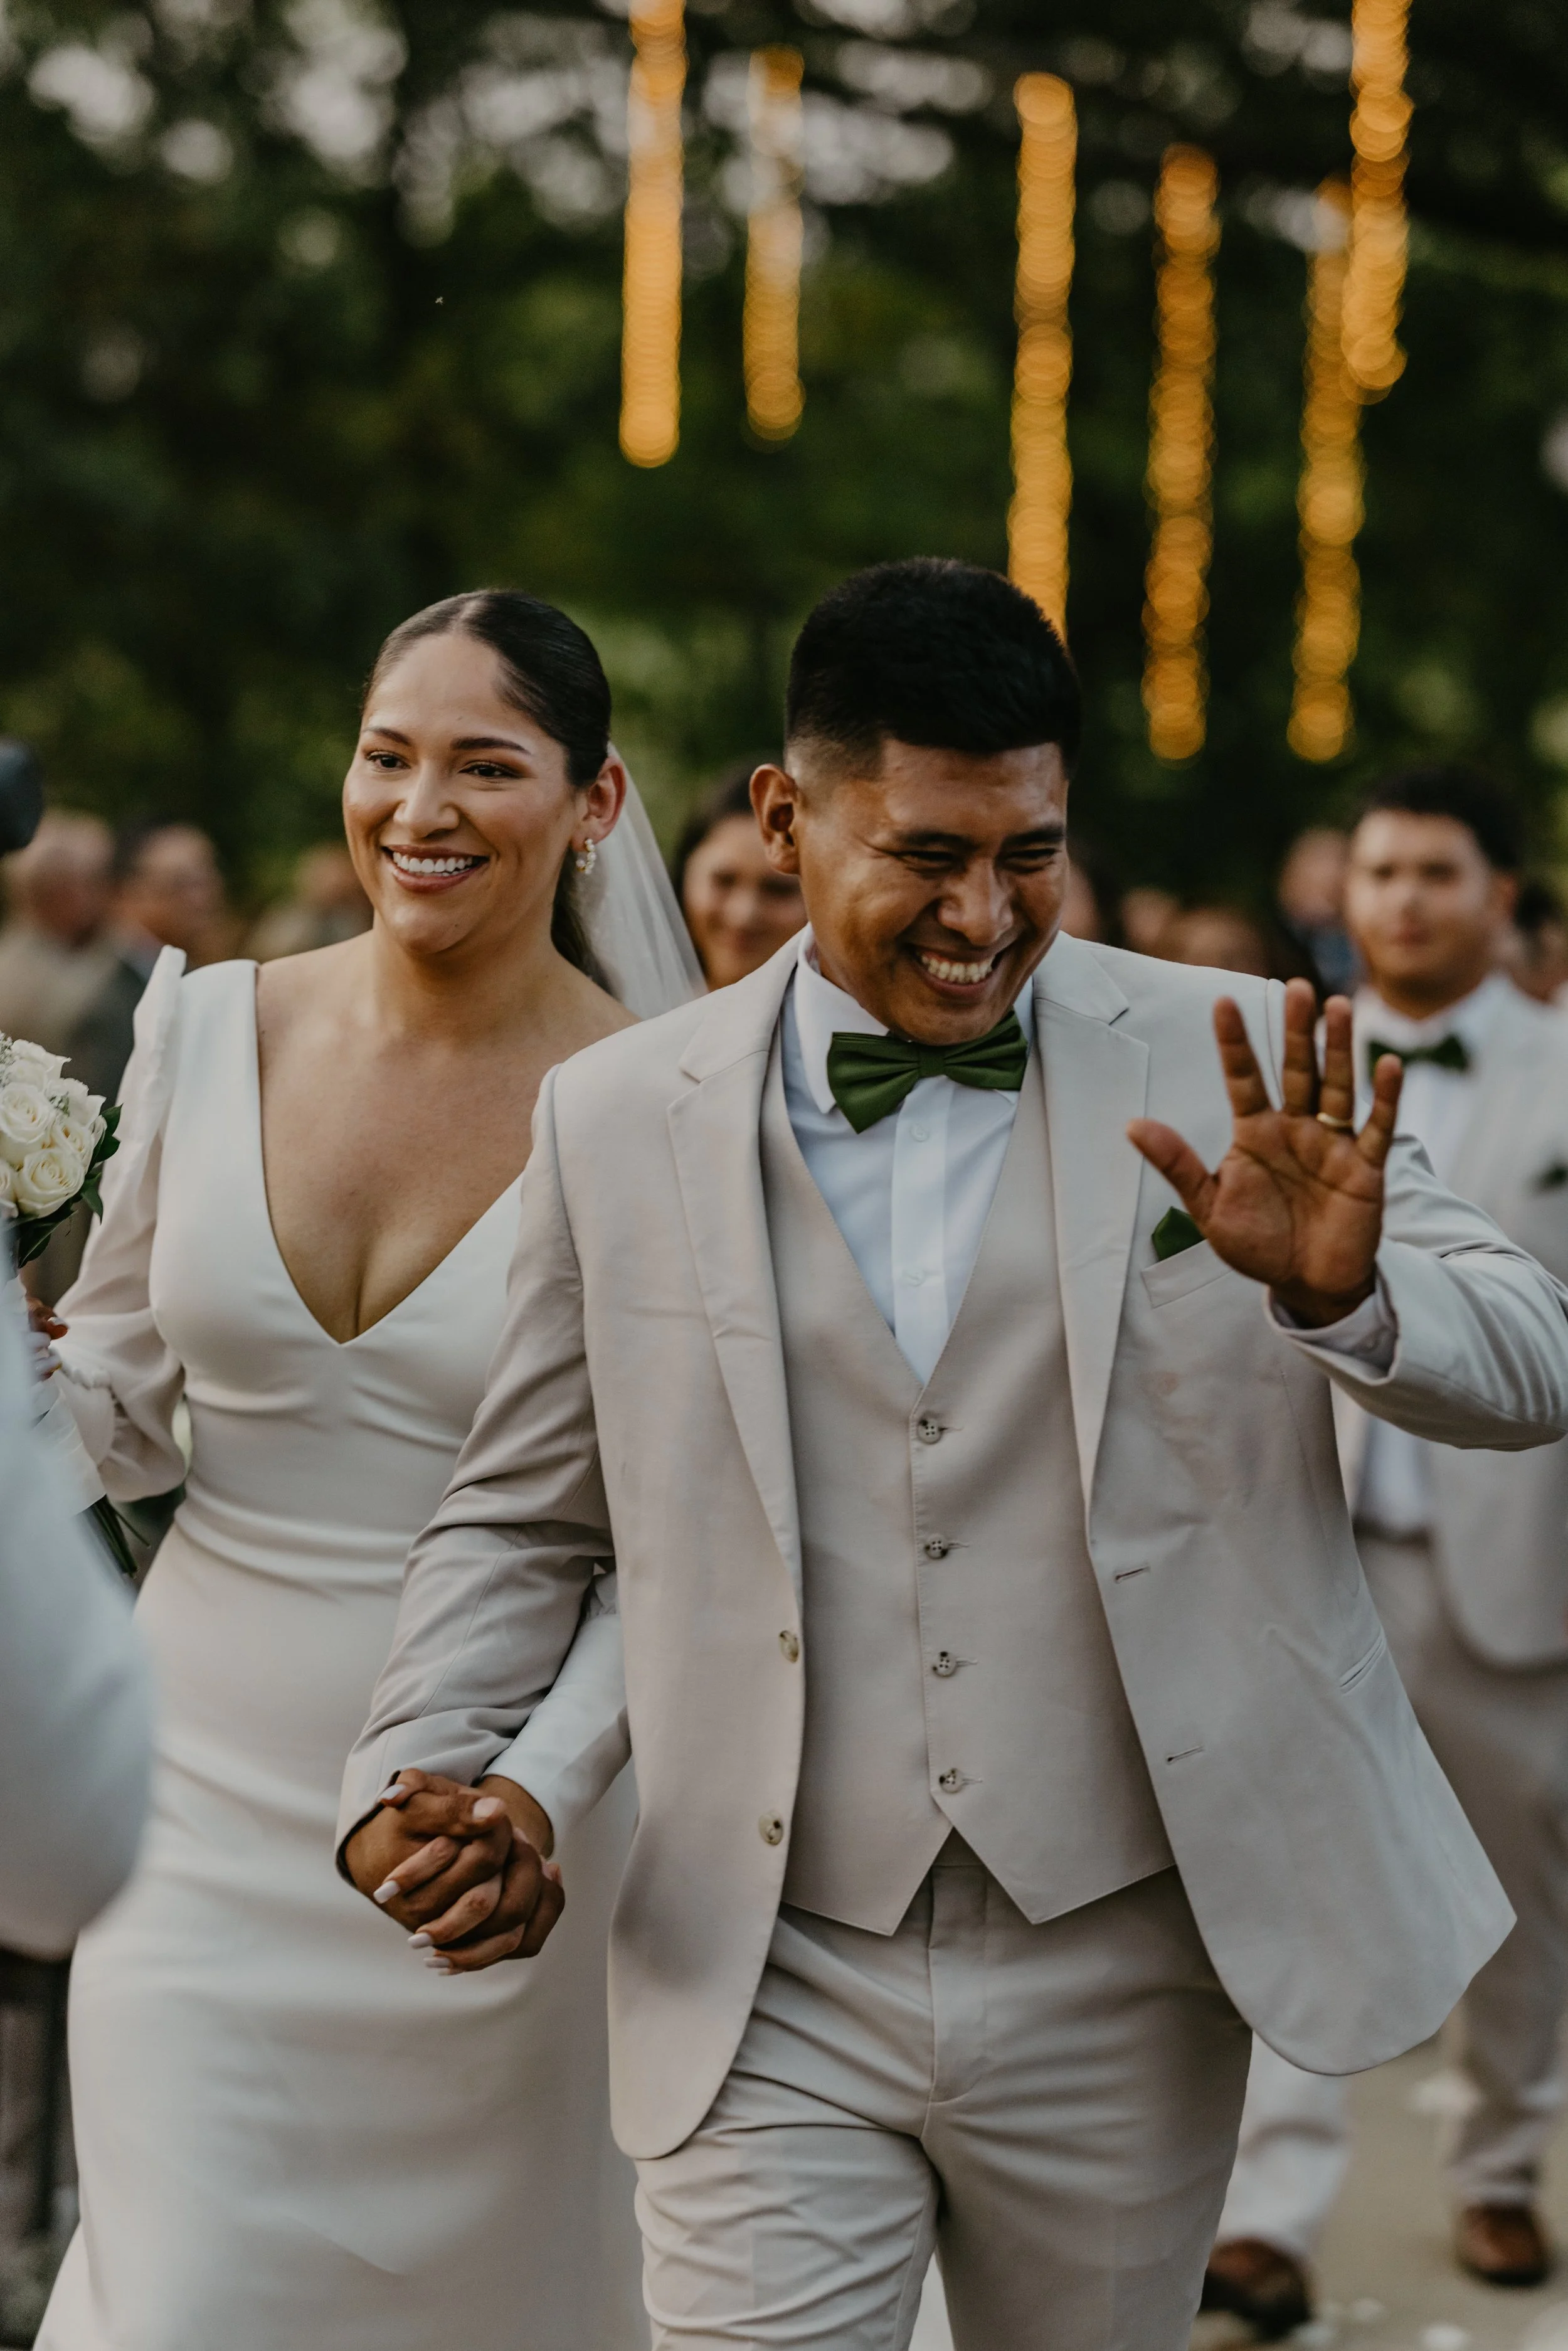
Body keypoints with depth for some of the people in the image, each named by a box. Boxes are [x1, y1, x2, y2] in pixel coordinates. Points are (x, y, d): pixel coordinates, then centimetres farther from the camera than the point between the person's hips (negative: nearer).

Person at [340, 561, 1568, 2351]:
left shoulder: (1229, 1070, -2)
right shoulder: (617, 1121, 0)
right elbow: (523, 1524, 11)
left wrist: (1342, 1290, -26)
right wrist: (419, 1785, -4)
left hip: (1122, 1988, 1)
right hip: (768, 2000, 0)